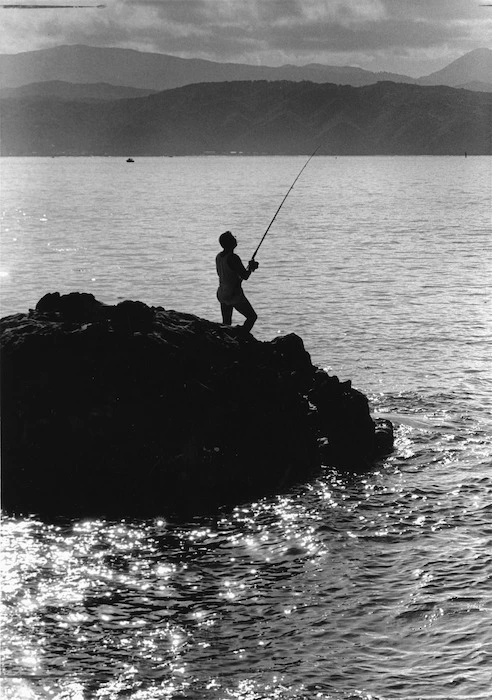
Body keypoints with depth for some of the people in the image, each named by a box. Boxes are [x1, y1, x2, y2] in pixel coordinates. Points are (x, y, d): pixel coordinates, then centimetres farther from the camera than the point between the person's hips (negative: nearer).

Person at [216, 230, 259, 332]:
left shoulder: (219, 257, 5)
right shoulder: (233, 258, -21)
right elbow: (245, 276, -19)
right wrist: (251, 268, 3)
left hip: (221, 294, 8)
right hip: (234, 295, -8)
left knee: (226, 323, 15)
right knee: (252, 316, 5)